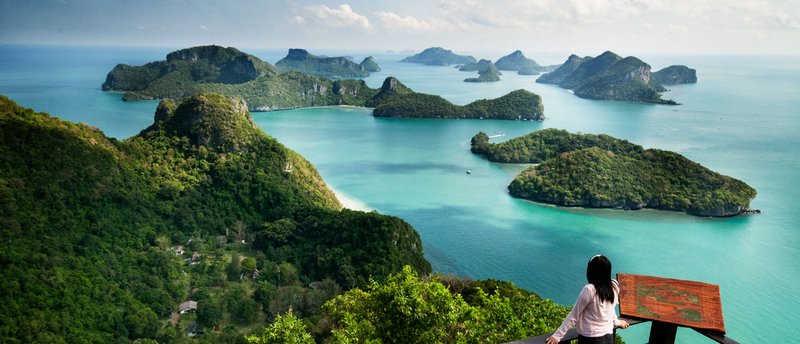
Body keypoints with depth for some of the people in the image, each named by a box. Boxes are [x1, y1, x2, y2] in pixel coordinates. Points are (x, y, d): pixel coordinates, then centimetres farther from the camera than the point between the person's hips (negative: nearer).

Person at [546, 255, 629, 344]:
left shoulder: (589, 289, -18)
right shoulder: (614, 286, -2)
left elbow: (574, 315, -13)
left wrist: (557, 335, -7)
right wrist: (616, 322, 38)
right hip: (608, 337, 6)